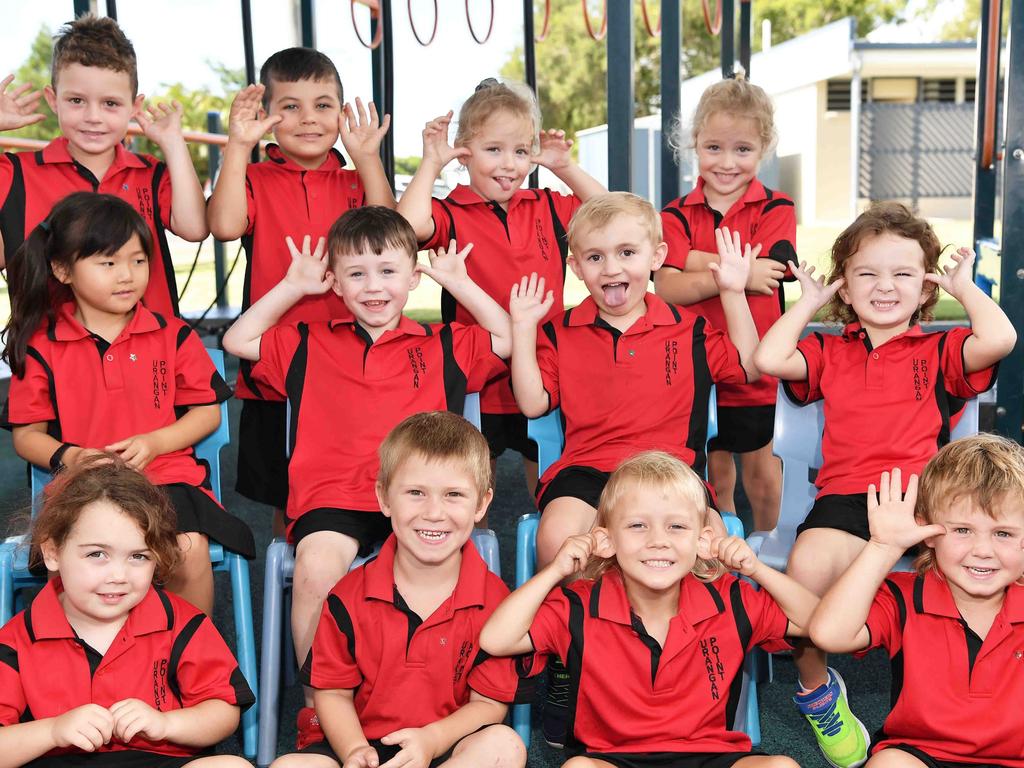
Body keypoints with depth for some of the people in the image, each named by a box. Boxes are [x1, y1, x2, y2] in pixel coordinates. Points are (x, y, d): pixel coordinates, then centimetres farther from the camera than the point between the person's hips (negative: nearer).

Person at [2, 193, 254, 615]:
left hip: (167, 474, 1)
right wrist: (68, 456, -12)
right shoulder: (40, 347, 5)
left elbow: (208, 411, 9)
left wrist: (154, 443, -8)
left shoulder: (173, 335, 7)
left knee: (190, 550, -27)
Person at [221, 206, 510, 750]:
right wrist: (293, 286, 17)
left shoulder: (442, 346, 21)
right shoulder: (310, 346, 21)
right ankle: (318, 706, -16)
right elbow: (238, 341, 18)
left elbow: (510, 340, 15)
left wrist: (459, 283, 14)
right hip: (333, 498, 0)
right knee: (316, 568, -33)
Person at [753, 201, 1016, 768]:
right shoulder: (829, 352, 24)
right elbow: (767, 359, 6)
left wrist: (964, 287, 14)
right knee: (808, 563, -34)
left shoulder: (941, 351, 19)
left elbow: (999, 339, -2)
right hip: (848, 494, 0)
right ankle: (816, 687, -3)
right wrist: (808, 302, 19)